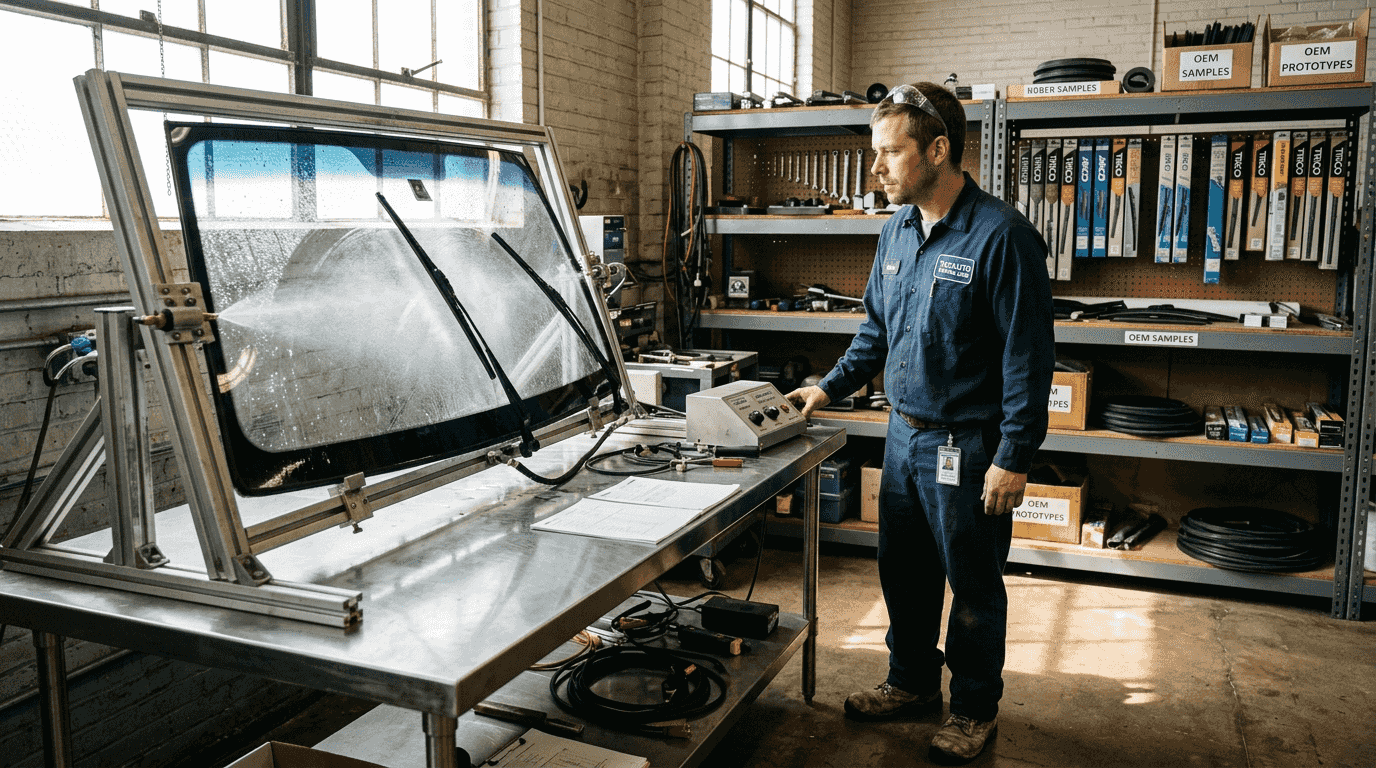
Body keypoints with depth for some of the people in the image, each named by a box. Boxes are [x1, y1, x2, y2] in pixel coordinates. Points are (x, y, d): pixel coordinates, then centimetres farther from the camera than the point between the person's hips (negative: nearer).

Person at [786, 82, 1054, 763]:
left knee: (973, 585, 9)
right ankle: (912, 682, 39)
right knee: (903, 571, 19)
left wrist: (1013, 458, -18)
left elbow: (1028, 356, -17)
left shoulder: (1000, 235, -17)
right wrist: (831, 388, 12)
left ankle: (975, 708, 29)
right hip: (903, 433, 7)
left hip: (966, 446, -7)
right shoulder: (897, 231, 6)